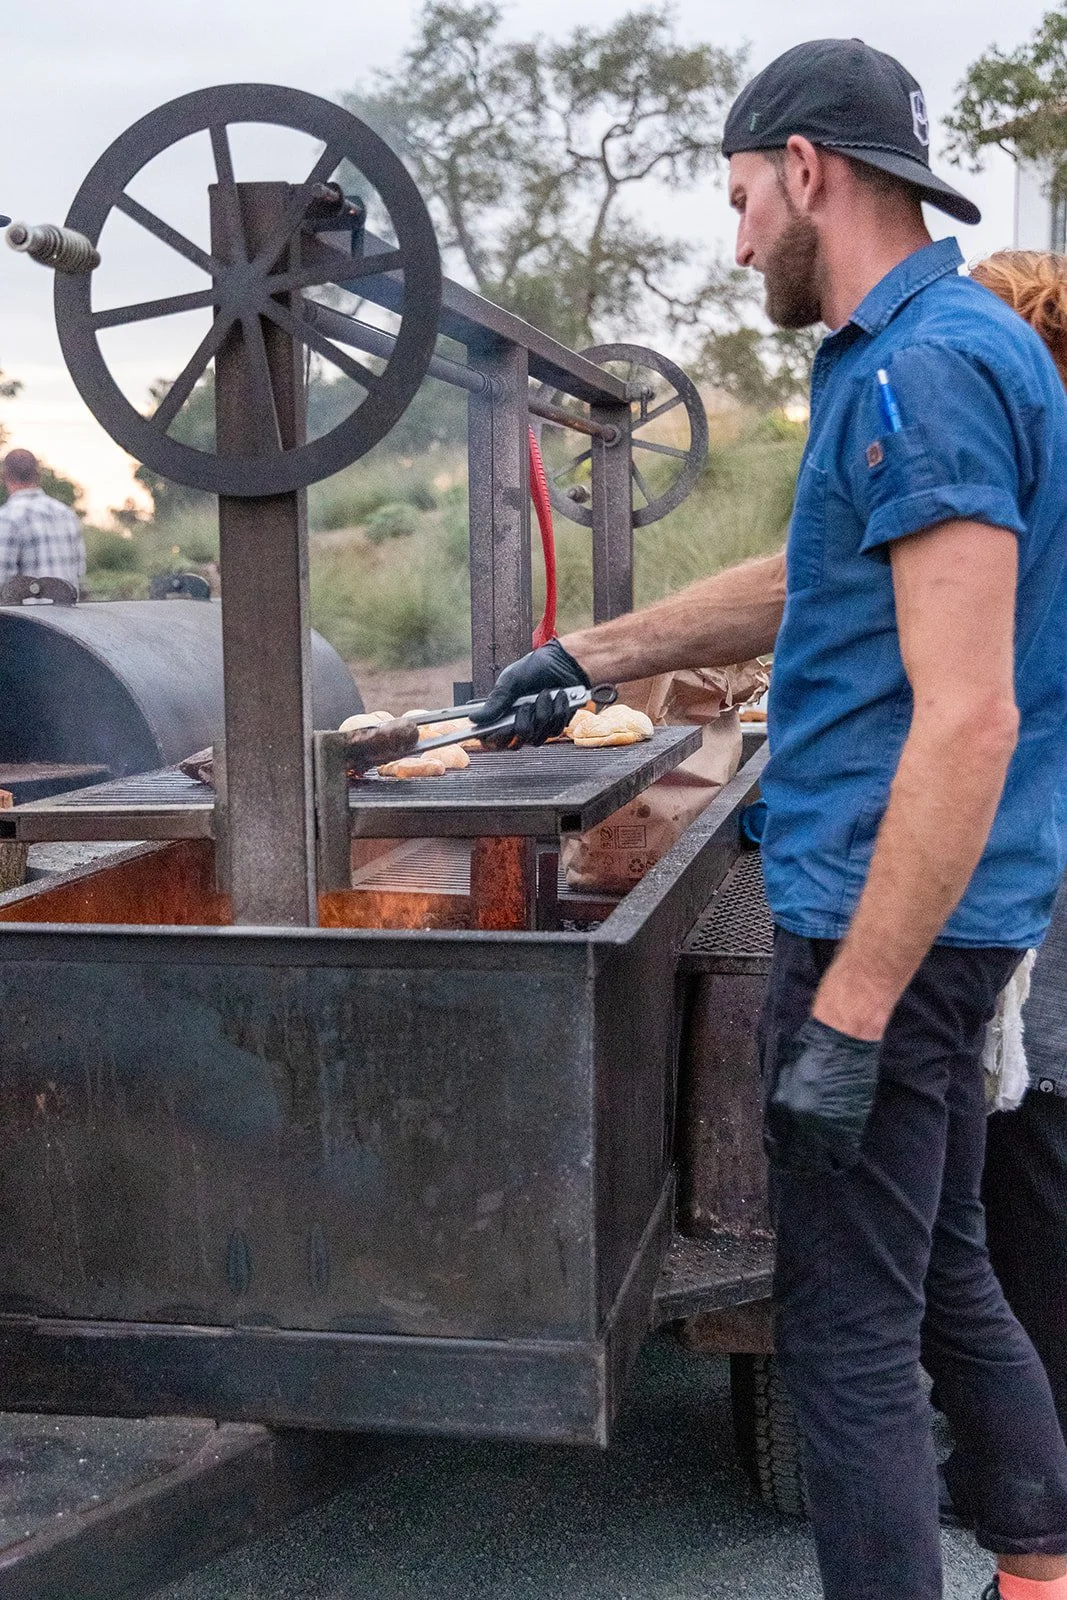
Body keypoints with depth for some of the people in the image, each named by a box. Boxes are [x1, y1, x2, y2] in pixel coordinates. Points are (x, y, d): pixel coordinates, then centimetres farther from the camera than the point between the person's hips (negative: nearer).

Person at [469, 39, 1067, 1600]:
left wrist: (848, 1014, -24)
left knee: (848, 1332, -1)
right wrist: (587, 656, 27)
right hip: (930, 911, 10)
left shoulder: (926, 371, -18)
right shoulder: (931, 350, 15)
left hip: (886, 913, -10)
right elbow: (798, 587, 27)